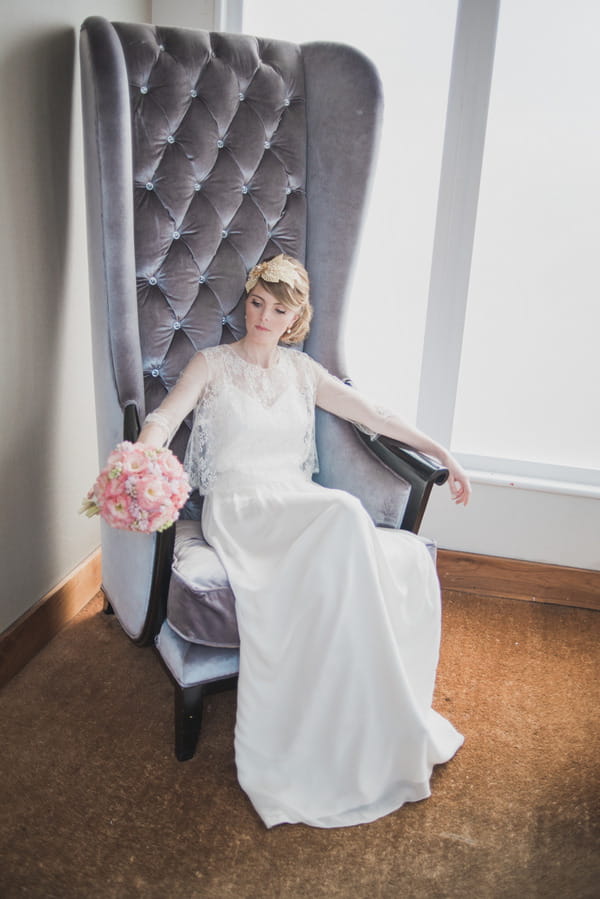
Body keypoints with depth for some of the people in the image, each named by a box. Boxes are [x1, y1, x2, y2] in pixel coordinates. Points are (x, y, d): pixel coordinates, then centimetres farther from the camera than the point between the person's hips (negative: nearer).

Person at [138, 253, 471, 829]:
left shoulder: (301, 371, 20)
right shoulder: (212, 364, 10)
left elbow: (373, 415, 20)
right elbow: (164, 418, -7)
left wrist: (442, 454, 14)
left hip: (300, 508, 5)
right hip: (238, 506, -4)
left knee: (409, 558, -26)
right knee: (344, 513, -37)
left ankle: (394, 714, -15)